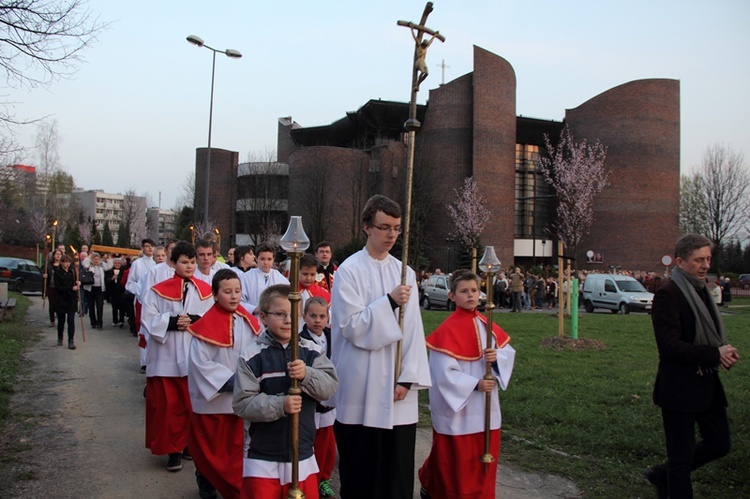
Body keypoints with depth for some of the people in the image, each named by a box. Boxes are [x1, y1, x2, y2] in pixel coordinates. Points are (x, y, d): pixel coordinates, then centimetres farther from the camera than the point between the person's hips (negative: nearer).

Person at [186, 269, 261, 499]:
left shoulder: (249, 322, 1)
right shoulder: (206, 326, -17)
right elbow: (200, 363, -19)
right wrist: (229, 382, -20)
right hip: (214, 398, -5)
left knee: (238, 445, 11)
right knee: (212, 447, 11)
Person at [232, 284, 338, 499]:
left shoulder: (311, 351, 1)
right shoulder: (252, 357, -9)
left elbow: (330, 386, -8)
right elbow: (242, 404, -13)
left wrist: (307, 375, -26)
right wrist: (280, 405, -25)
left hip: (303, 454, 3)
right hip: (263, 457, -3)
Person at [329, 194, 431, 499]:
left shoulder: (404, 272, 7)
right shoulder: (349, 271, -5)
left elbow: (413, 329, 3)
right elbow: (350, 326, -12)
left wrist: (407, 378, -5)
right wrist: (389, 302, -18)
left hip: (396, 391, 4)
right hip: (361, 390, -4)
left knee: (398, 467, 7)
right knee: (360, 468, 7)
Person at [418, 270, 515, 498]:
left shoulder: (485, 324, 6)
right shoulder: (448, 329, -15)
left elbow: (509, 352, 8)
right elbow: (444, 372, -19)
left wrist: (497, 356, -14)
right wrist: (475, 384, -20)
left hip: (485, 406, 6)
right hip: (457, 406, -6)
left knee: (484, 455, 12)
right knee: (457, 458, 6)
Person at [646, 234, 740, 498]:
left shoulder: (701, 290, 11)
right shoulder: (668, 295, -17)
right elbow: (670, 347, -23)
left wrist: (725, 352, -1)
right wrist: (715, 355, -20)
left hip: (707, 384, 9)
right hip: (679, 387, -9)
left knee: (719, 443, 15)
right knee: (681, 456, 2)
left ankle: (663, 475, 31)